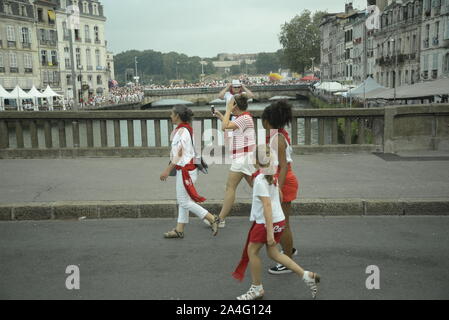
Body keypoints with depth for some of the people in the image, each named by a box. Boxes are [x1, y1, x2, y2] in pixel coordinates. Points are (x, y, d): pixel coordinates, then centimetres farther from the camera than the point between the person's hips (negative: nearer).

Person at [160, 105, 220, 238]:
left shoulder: (181, 131, -17)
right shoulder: (188, 129, 12)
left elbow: (179, 154, -20)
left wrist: (167, 170, -18)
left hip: (185, 169, -10)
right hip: (187, 168, 10)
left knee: (185, 201, -2)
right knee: (182, 200, 13)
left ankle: (212, 219, 0)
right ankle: (179, 230, 20)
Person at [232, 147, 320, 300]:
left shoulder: (260, 179, -19)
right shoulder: (273, 176, 7)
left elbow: (267, 205, -25)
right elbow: (279, 196, 19)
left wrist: (269, 232, -27)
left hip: (267, 222, -9)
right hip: (279, 219, 9)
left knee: (252, 251, 8)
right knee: (273, 253, 17)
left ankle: (257, 289, 21)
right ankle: (307, 276, 14)